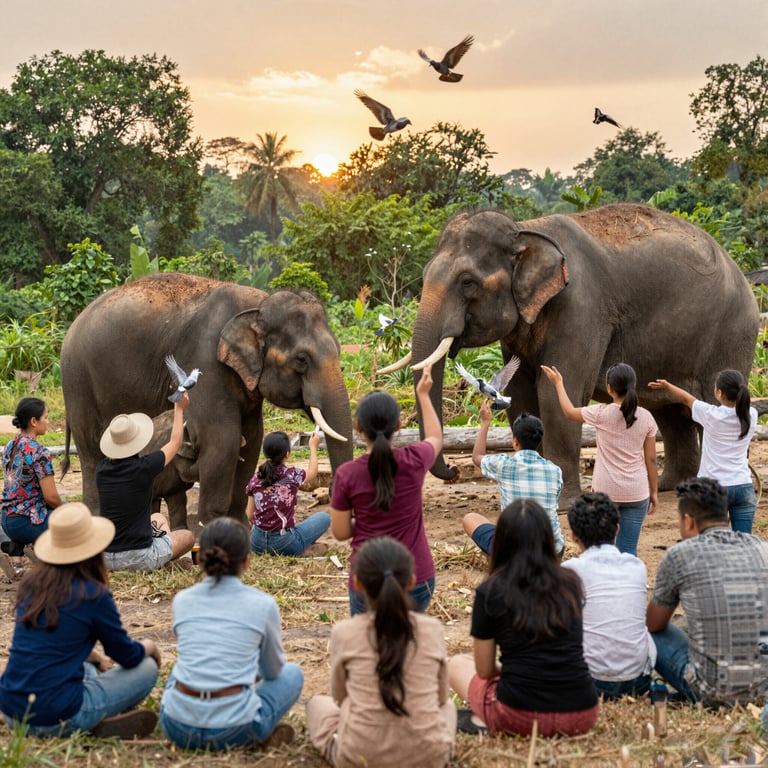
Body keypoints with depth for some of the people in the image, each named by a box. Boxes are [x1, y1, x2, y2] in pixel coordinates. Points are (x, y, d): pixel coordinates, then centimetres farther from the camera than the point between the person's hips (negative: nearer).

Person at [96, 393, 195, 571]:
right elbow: (175, 443, 3)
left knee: (159, 518, 31)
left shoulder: (101, 470, -5)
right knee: (188, 536, 21)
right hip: (139, 559, -6)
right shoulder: (143, 467, -17)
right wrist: (179, 409, 18)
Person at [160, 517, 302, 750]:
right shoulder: (263, 604, -2)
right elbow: (273, 670, 15)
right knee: (292, 673, 24)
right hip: (233, 732, -4)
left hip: (177, 727, 4)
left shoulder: (182, 601, 6)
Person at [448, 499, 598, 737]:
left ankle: (483, 720, 0)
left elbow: (484, 670, 4)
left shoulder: (490, 591, -4)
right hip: (581, 717, 3)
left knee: (457, 665, 25)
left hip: (520, 717, -2)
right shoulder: (570, 583, 7)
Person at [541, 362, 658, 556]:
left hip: (605, 490, -2)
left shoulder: (601, 413, -7)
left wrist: (558, 383, 24)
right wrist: (654, 492, 12)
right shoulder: (646, 417, -1)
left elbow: (569, 412, 11)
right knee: (628, 552, 5)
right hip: (636, 493, 2)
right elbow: (651, 459, 3)